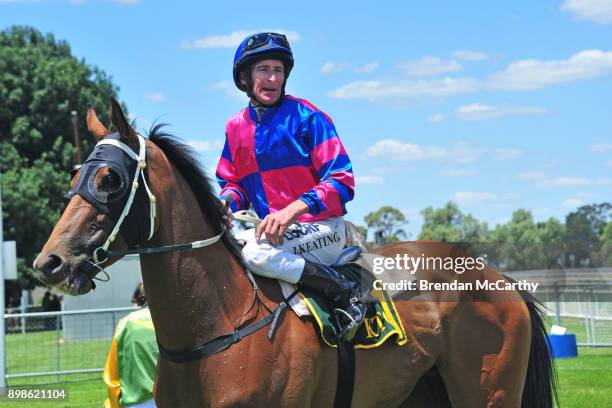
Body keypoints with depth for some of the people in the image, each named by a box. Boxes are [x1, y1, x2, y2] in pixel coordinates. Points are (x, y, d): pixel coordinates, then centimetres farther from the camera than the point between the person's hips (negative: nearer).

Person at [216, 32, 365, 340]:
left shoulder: (306, 117, -8)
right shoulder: (235, 127, 10)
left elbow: (341, 181, -13)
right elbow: (233, 182, 18)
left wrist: (292, 210, -27)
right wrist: (226, 202, -8)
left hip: (320, 229, -6)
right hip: (270, 228, 6)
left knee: (256, 253, -33)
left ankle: (346, 294, -20)